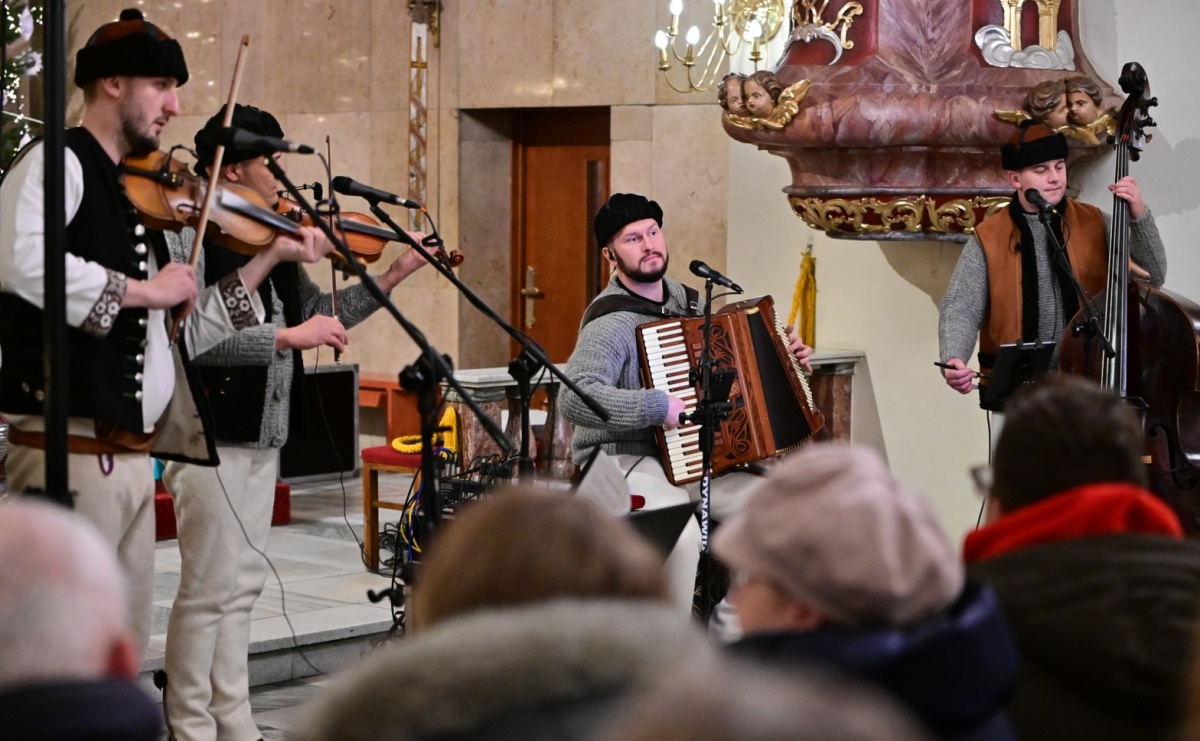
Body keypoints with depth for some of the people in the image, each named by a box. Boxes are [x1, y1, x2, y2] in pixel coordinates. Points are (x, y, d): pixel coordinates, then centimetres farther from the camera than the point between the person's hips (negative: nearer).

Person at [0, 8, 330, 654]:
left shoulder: (143, 197, 20)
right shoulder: (58, 164, -5)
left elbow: (182, 333, 21)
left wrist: (270, 258, 17)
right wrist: (138, 288, -17)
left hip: (133, 452, 9)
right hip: (72, 448, -9)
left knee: (127, 645, 11)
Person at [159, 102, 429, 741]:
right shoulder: (188, 234, -12)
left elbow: (319, 316, 18)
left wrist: (395, 275, 11)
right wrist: (287, 336, -24)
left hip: (262, 436, 9)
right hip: (212, 436, -9)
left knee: (242, 584, 13)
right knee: (209, 587, -4)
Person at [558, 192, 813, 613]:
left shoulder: (686, 302, 10)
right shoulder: (610, 322, -16)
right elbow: (574, 398, -30)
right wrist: (658, 407, -28)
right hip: (624, 462, -8)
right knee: (681, 530, -34)